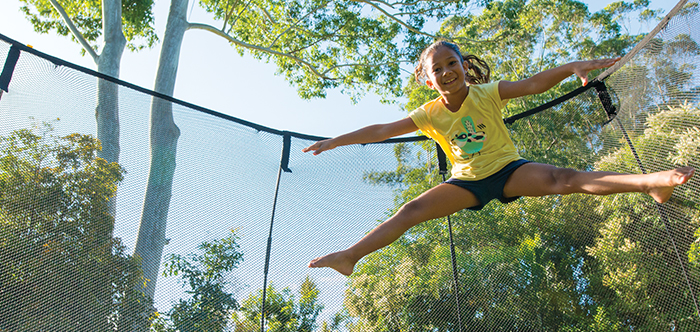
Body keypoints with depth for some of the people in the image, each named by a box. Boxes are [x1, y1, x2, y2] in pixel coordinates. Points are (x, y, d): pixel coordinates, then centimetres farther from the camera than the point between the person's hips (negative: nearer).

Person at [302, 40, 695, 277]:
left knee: (558, 179, -29)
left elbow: (533, 84, -22)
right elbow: (382, 130, -8)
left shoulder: (486, 94, -13)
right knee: (412, 210, -13)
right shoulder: (430, 114, -8)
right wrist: (336, 141, -10)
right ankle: (350, 256, -13)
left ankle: (649, 182, -37)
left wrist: (570, 67, -38)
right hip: (468, 181, 2)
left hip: (508, 169, -2)